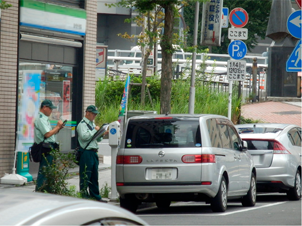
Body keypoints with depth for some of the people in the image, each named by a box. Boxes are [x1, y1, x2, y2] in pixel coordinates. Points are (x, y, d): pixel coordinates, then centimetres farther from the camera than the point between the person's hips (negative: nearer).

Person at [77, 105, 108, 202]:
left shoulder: (92, 124, 21)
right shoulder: (82, 124, -7)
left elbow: (97, 139, 27)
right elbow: (84, 136, -23)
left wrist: (102, 134, 7)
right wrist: (95, 130, -15)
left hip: (94, 153, 9)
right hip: (86, 153, -9)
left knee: (94, 176, 12)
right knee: (85, 177, -6)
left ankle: (96, 196, 17)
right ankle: (84, 196, -3)